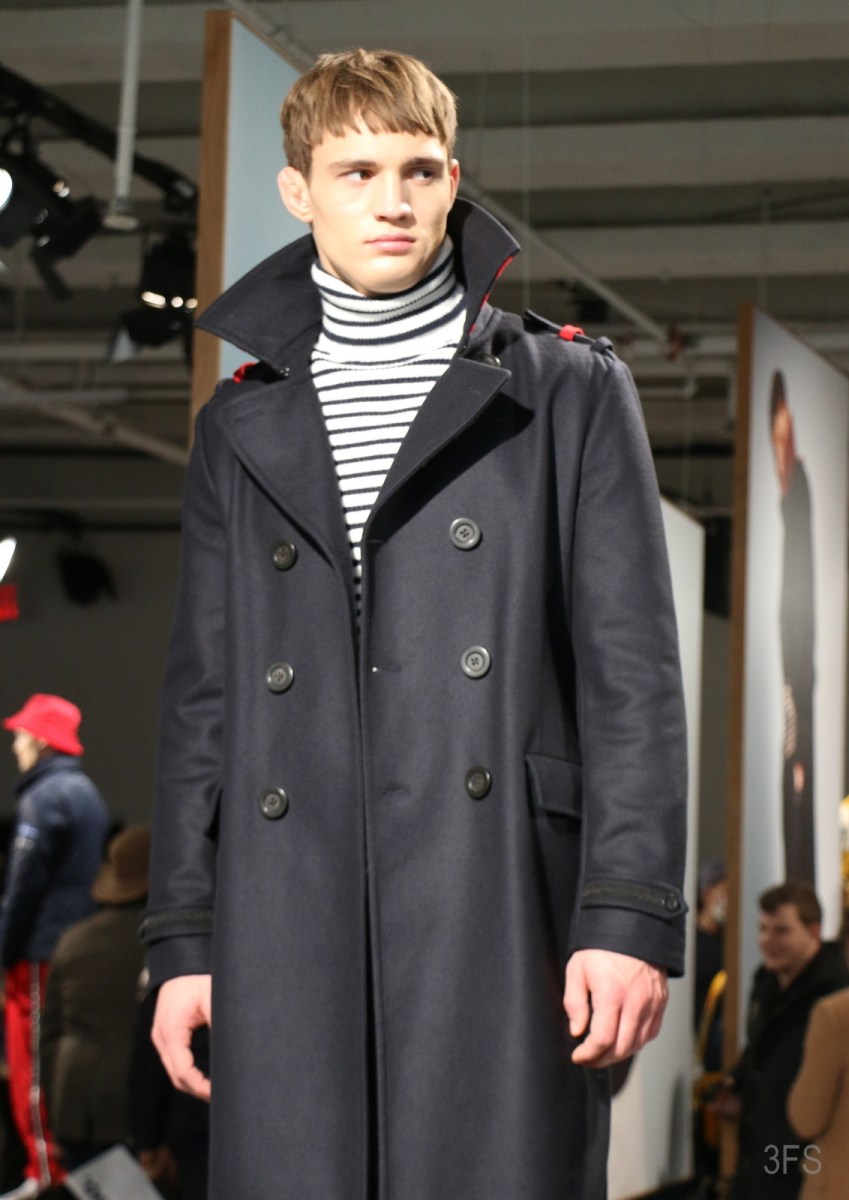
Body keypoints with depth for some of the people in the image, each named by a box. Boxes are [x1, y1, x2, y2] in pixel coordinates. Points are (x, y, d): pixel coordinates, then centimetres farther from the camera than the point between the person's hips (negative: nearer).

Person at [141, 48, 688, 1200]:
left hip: (499, 911, -2)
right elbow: (203, 694, 17)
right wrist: (182, 939, 10)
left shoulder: (572, 392, 9)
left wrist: (628, 917, -8)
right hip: (288, 922, 2)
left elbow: (633, 667, 3)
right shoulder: (243, 424, 18)